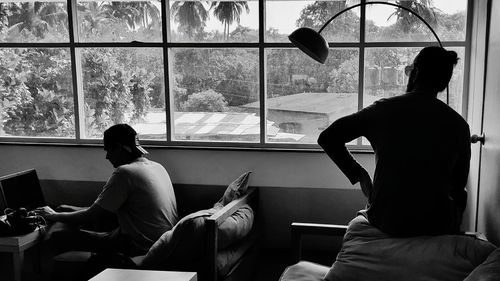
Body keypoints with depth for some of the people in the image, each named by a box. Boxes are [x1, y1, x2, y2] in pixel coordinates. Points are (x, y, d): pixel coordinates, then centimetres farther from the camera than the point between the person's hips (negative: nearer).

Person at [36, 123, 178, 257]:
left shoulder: (125, 172, -16)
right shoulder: (158, 167, 11)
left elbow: (92, 217, -10)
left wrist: (54, 216, 6)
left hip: (140, 249, -10)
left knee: (59, 236, -5)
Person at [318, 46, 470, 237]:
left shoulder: (384, 109, -8)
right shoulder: (458, 125, -7)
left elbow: (327, 138, -7)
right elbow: (458, 185, 2)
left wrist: (359, 175, 1)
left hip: (384, 222, 1)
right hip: (436, 226, -1)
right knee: (458, 199, 34)